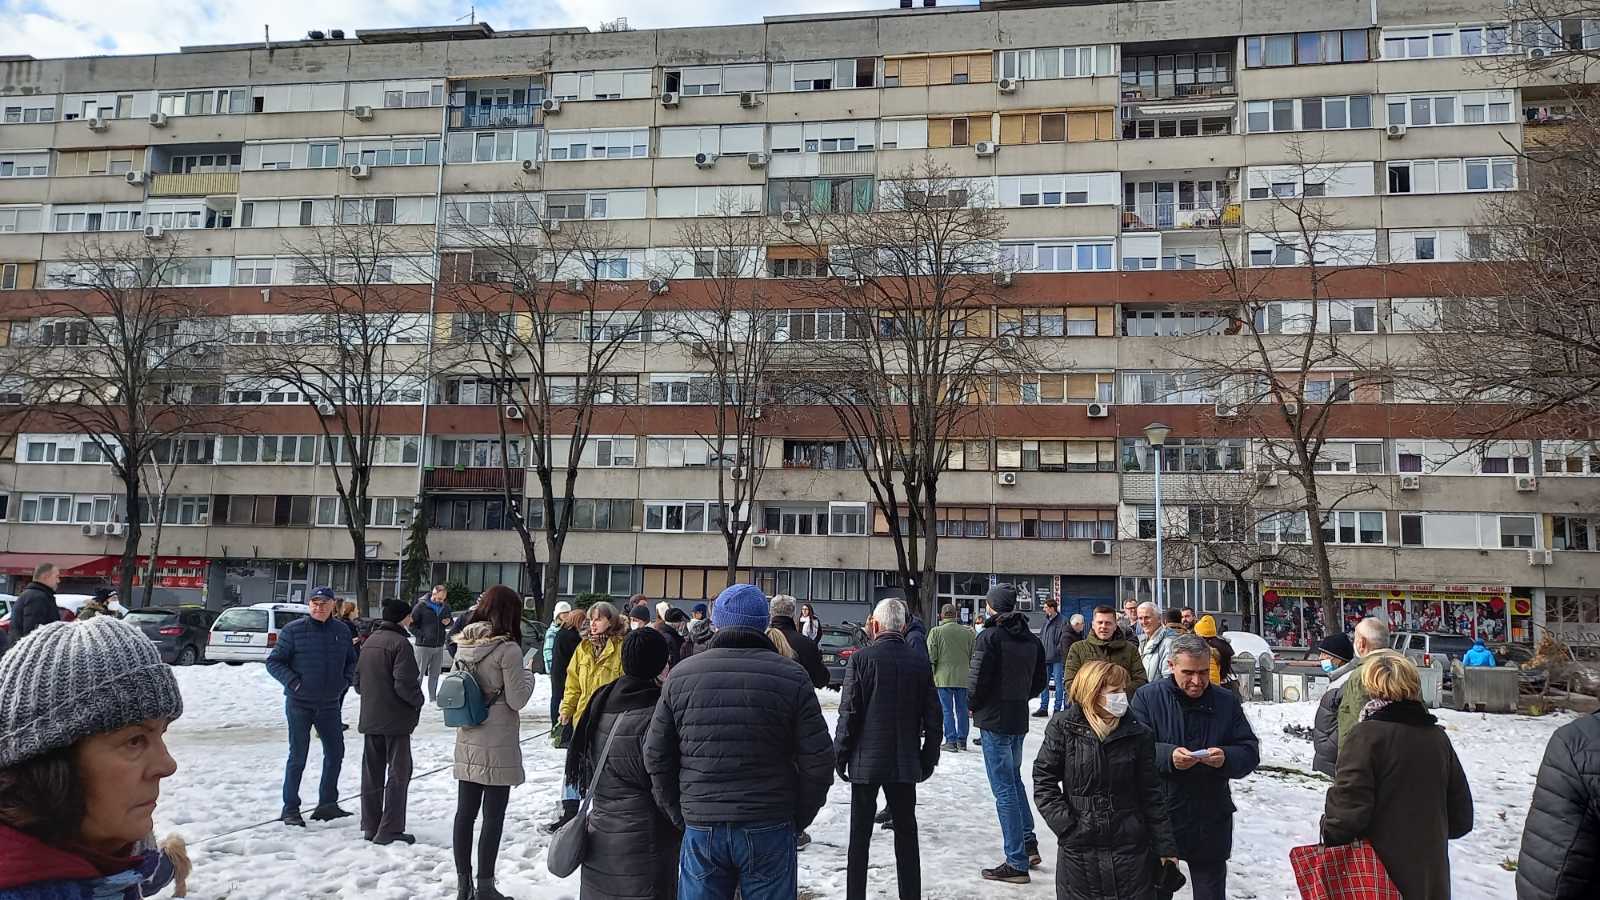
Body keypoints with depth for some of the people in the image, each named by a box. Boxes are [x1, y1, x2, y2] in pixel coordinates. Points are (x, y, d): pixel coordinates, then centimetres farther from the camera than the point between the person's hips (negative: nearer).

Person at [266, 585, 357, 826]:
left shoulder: (342, 631, 4)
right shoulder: (293, 630, -8)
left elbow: (351, 660, 18)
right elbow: (273, 661, -4)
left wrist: (346, 680, 2)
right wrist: (292, 682, -15)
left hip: (329, 704, 4)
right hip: (299, 704, -4)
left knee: (335, 753, 9)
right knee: (298, 756, 0)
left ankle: (327, 804, 23)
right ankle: (290, 809, 12)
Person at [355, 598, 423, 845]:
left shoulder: (368, 641, 10)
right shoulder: (400, 643, -16)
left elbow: (357, 681, 13)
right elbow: (404, 683, -21)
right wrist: (418, 700, -4)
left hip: (370, 719, 8)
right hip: (396, 720, -8)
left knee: (372, 772, 13)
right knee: (399, 772, -1)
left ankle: (370, 826, 19)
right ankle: (389, 830, -2)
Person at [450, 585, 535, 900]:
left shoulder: (463, 644, 5)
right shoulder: (507, 648, -16)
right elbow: (517, 699, -13)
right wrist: (528, 676, 3)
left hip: (467, 742, 7)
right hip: (498, 744, -7)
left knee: (465, 813, 11)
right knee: (493, 817, 2)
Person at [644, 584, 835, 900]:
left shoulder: (681, 675, 0)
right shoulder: (791, 676, -6)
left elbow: (656, 757, 4)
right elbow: (817, 761, -7)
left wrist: (678, 814, 14)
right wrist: (799, 818, 6)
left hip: (700, 829, 2)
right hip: (769, 828, -1)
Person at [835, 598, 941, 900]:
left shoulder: (861, 658, -10)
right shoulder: (920, 662, 0)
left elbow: (848, 713, -11)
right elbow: (933, 717, 3)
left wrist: (840, 755, -1)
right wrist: (929, 758, 12)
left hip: (866, 761, -2)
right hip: (906, 762, 3)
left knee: (860, 835, 8)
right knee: (906, 833, 13)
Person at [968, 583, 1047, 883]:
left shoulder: (989, 637, -16)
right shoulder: (1031, 639, 6)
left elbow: (977, 679, -18)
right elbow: (1039, 681, 12)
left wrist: (973, 705, 0)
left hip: (995, 719, -7)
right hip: (1020, 718, 7)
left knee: (1004, 788, -3)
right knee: (1014, 779, 24)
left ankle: (1017, 863, 1)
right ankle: (1028, 843, 24)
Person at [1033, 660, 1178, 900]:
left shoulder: (1138, 734, 0)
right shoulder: (1063, 727, -6)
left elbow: (1151, 794, 4)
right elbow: (1044, 780, -4)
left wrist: (1165, 846, 5)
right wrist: (1066, 826, -12)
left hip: (1129, 847, 1)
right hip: (1078, 851, -1)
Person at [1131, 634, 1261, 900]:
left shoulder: (1227, 701, 3)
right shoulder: (1147, 697, -4)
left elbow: (1250, 752, 2)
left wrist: (1226, 758, -19)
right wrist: (1168, 756, -29)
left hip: (1211, 822, 2)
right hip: (1159, 817, -2)